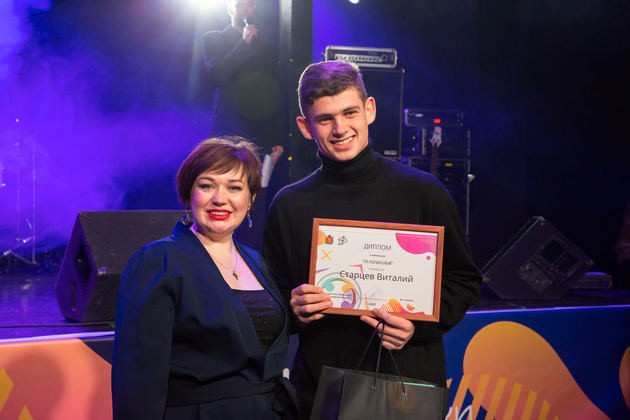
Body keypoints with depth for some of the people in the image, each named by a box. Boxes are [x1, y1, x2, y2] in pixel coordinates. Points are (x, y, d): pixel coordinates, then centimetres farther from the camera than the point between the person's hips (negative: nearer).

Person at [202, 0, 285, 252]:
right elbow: (216, 75, -8)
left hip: (259, 138, 2)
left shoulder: (267, 48, 17)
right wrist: (244, 43, -8)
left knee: (256, 207, -1)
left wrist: (278, 141, 8)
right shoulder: (214, 40, 11)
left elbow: (275, 98, 15)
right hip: (226, 134, -2)